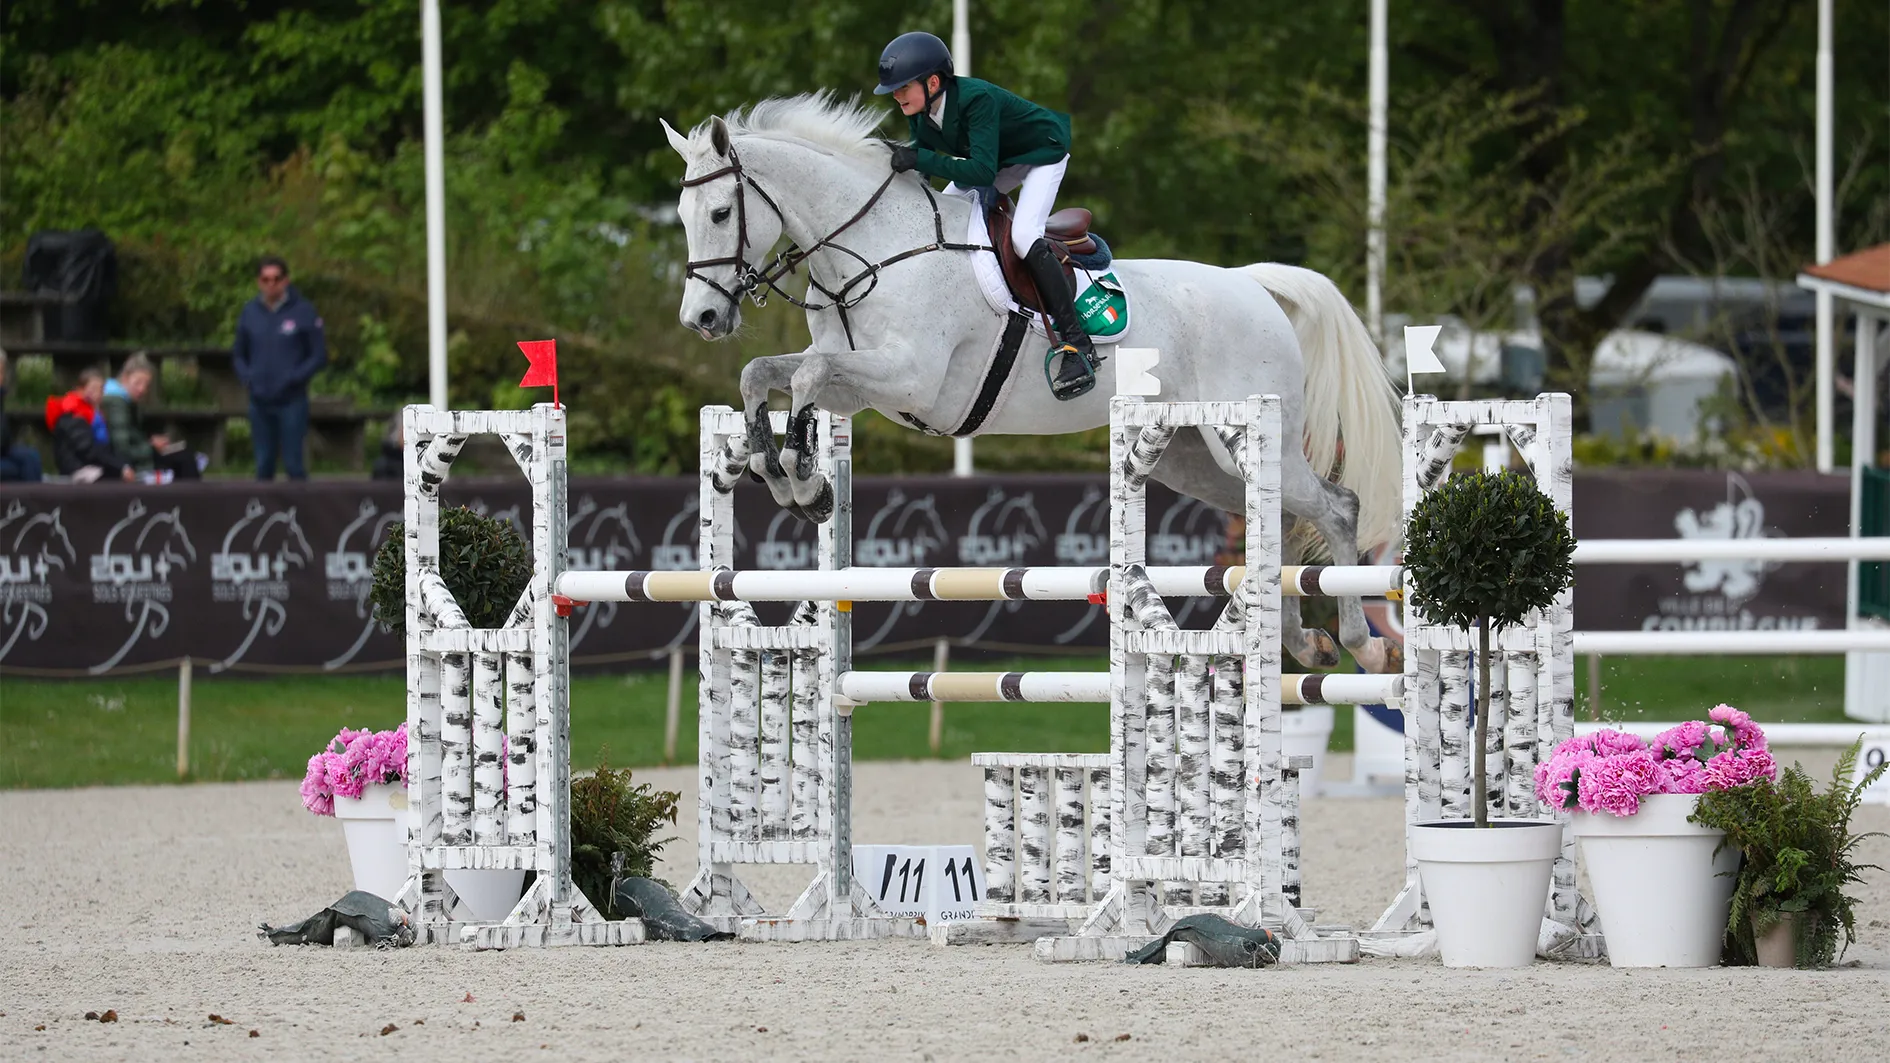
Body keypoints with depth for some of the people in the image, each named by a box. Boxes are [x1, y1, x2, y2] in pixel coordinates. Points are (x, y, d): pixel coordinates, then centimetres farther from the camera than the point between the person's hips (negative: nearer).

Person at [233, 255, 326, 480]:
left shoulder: (303, 312, -5)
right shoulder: (250, 313, 6)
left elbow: (319, 355, -3)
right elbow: (239, 355, 15)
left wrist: (294, 378, -16)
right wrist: (247, 377, -5)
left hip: (292, 401, -4)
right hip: (259, 401, 4)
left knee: (293, 463, -3)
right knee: (263, 464, 9)